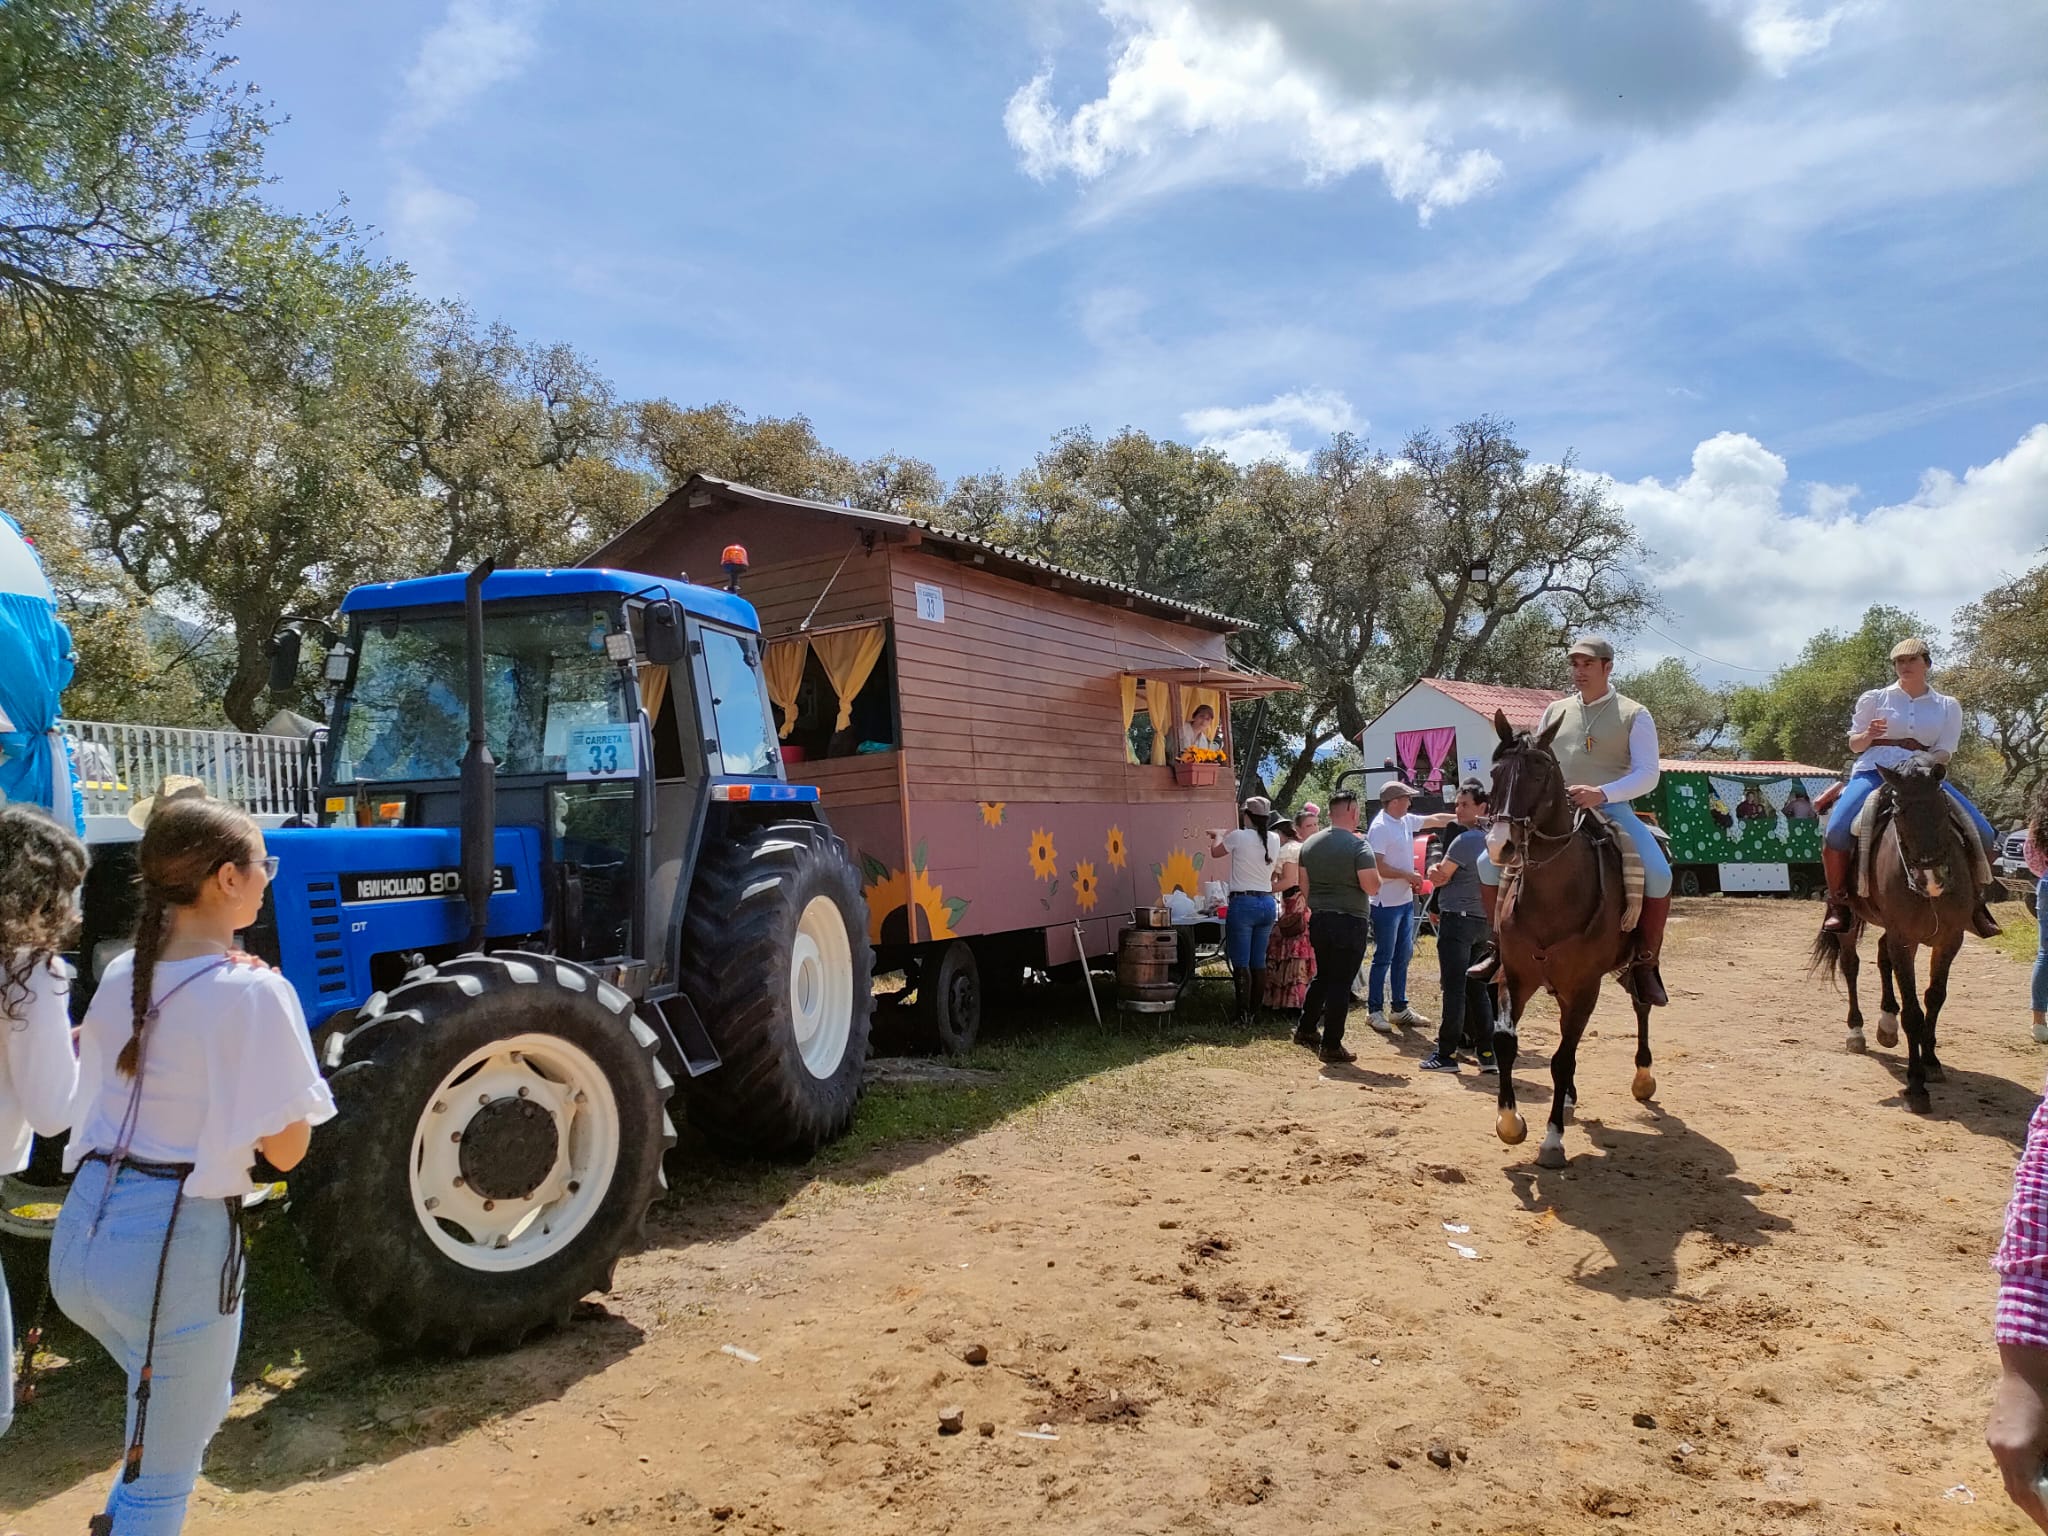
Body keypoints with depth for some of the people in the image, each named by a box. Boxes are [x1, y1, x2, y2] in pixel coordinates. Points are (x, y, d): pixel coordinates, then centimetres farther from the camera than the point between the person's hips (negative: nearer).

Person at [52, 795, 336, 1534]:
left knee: (182, 1409, 32)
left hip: (81, 1238, 7)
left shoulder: (121, 976, 6)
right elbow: (286, 1150, -10)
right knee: (162, 1477, 13)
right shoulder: (254, 992, -15)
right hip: (176, 1245, -7)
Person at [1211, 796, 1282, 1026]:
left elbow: (1215, 852, 8)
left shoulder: (1239, 837, -11)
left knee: (1241, 963, -2)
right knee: (1259, 962, 12)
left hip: (1243, 903, -6)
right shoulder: (1274, 840, 4)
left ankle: (1244, 1014, -3)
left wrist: (1219, 836, 31)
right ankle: (1255, 1011, 17)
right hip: (1267, 903, 6)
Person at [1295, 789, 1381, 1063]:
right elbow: (1372, 886, -17)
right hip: (1350, 922, -7)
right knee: (1340, 983, -1)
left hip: (1318, 920, 7)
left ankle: (1306, 1029, 30)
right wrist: (1373, 866, 1)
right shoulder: (1358, 846, -14)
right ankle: (1331, 1045, 3)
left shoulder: (1310, 843, 6)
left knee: (1324, 976, 23)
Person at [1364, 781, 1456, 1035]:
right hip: (1386, 903, -9)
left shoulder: (1406, 821, 9)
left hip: (1405, 900, 9)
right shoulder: (1380, 828, -17)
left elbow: (1436, 819, 20)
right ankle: (1374, 1011, 7)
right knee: (1383, 958, -2)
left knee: (1403, 956, 14)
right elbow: (1377, 867, -22)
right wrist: (1407, 875, -14)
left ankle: (1400, 1008, 23)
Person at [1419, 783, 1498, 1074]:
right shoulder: (1490, 839, 12)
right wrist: (1439, 871, 6)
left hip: (1457, 918, -8)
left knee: (1454, 988, -5)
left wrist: (1436, 870, 8)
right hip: (1483, 920, 8)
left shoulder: (1465, 840, -16)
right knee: (1477, 988, 12)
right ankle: (1487, 1052, 12)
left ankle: (1447, 1054, -1)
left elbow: (1439, 877, -10)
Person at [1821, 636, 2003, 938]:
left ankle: (1973, 901, 11)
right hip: (1874, 773, -2)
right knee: (1836, 831, -28)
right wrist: (1869, 735, -13)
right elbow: (1854, 745, 10)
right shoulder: (1874, 699, 11)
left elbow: (1944, 752, 5)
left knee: (1984, 835, -12)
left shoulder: (1947, 706, 14)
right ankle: (1837, 902, -9)